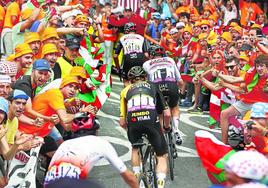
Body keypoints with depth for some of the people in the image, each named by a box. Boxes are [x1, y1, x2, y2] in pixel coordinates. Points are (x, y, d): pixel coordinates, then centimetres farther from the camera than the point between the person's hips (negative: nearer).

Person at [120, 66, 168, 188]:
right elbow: (167, 113, 21)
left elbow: (122, 122, 21)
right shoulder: (152, 86, 28)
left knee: (135, 149, 32)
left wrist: (129, 129, 42)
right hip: (151, 120, -1)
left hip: (133, 121, 1)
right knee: (162, 156, 13)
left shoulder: (126, 90, 28)